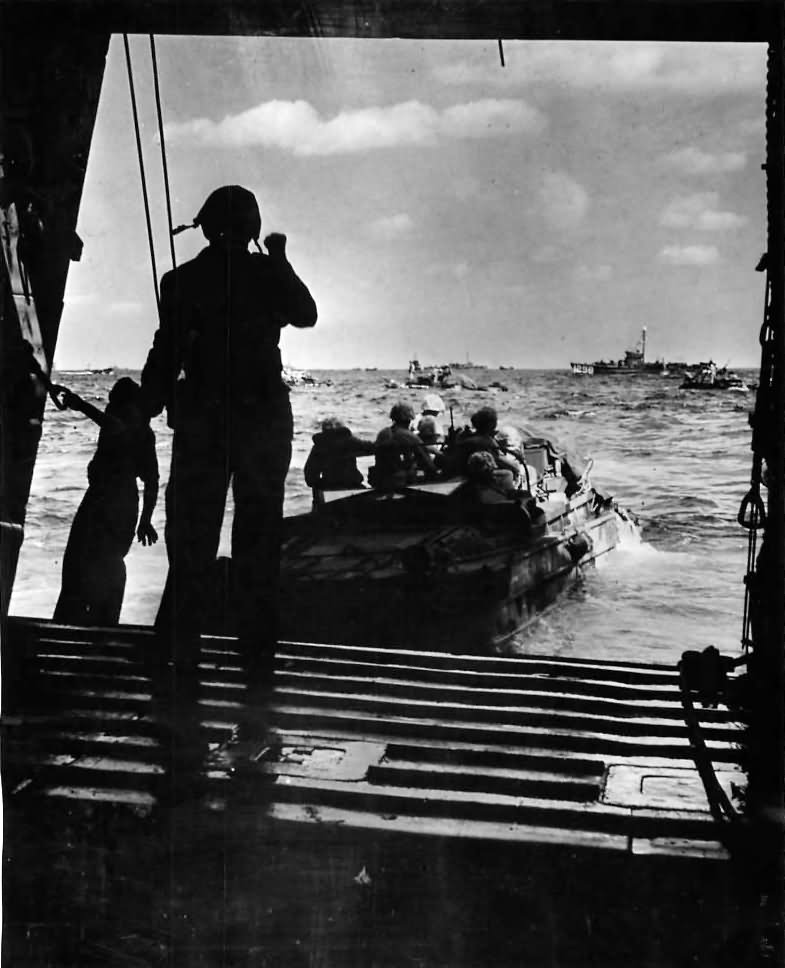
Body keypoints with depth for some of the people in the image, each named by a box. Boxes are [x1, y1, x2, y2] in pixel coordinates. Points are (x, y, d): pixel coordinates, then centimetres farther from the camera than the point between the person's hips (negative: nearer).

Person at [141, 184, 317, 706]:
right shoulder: (268, 273, -1)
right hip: (265, 416, 0)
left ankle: (178, 658, 5)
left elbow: (167, 353, -6)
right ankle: (259, 659, 10)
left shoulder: (185, 278, -3)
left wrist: (148, 408, 2)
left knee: (192, 544, 6)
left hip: (201, 419, 0)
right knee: (260, 541, 8)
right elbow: (307, 314, 17)